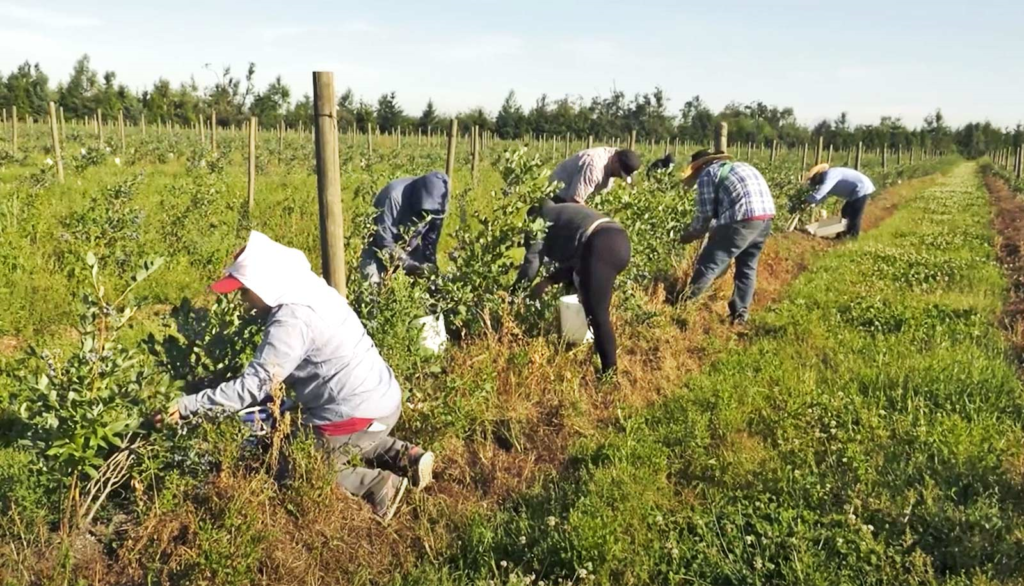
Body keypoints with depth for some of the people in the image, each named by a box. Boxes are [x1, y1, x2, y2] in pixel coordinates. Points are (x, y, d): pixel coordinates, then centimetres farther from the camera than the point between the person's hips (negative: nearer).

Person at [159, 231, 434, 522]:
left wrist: (187, 405, -19)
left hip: (357, 413, -9)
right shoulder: (313, 293, 7)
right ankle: (404, 456, 16)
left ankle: (377, 485, 1)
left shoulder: (291, 322, -23)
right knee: (348, 442, 35)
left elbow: (252, 386, -24)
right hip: (385, 397, 9)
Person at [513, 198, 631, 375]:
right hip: (620, 240, 9)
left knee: (597, 316, -6)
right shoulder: (565, 214, 38)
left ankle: (610, 372, -5)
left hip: (601, 246, -9)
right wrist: (548, 281, 32)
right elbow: (573, 258, 35)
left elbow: (532, 261, 8)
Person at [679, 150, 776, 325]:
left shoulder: (707, 174, 7)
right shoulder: (736, 167, 30)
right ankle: (740, 315, 19)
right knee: (747, 267, 17)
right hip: (766, 214, 8)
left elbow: (706, 213, 3)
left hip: (743, 218, -8)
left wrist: (691, 234, 18)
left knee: (710, 263, 0)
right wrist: (718, 233, 32)